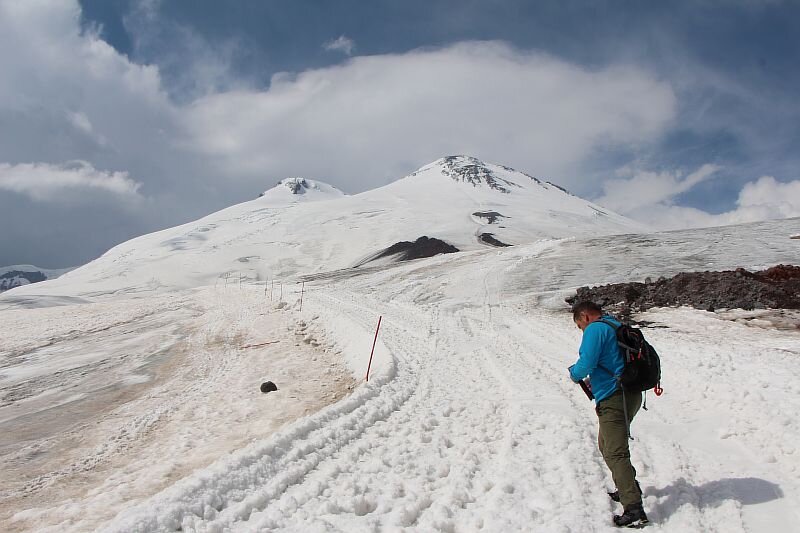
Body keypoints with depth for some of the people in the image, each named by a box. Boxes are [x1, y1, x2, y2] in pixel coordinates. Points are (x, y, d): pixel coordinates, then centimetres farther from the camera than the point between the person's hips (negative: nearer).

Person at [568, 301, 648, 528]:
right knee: (606, 445, 24)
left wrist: (574, 373, 1)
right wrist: (595, 381, 19)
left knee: (615, 453, -8)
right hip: (630, 394, 10)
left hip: (614, 399, -10)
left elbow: (586, 364, -20)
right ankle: (629, 489, 35)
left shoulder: (595, 329, -12)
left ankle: (634, 510, -9)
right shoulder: (617, 326, 18)